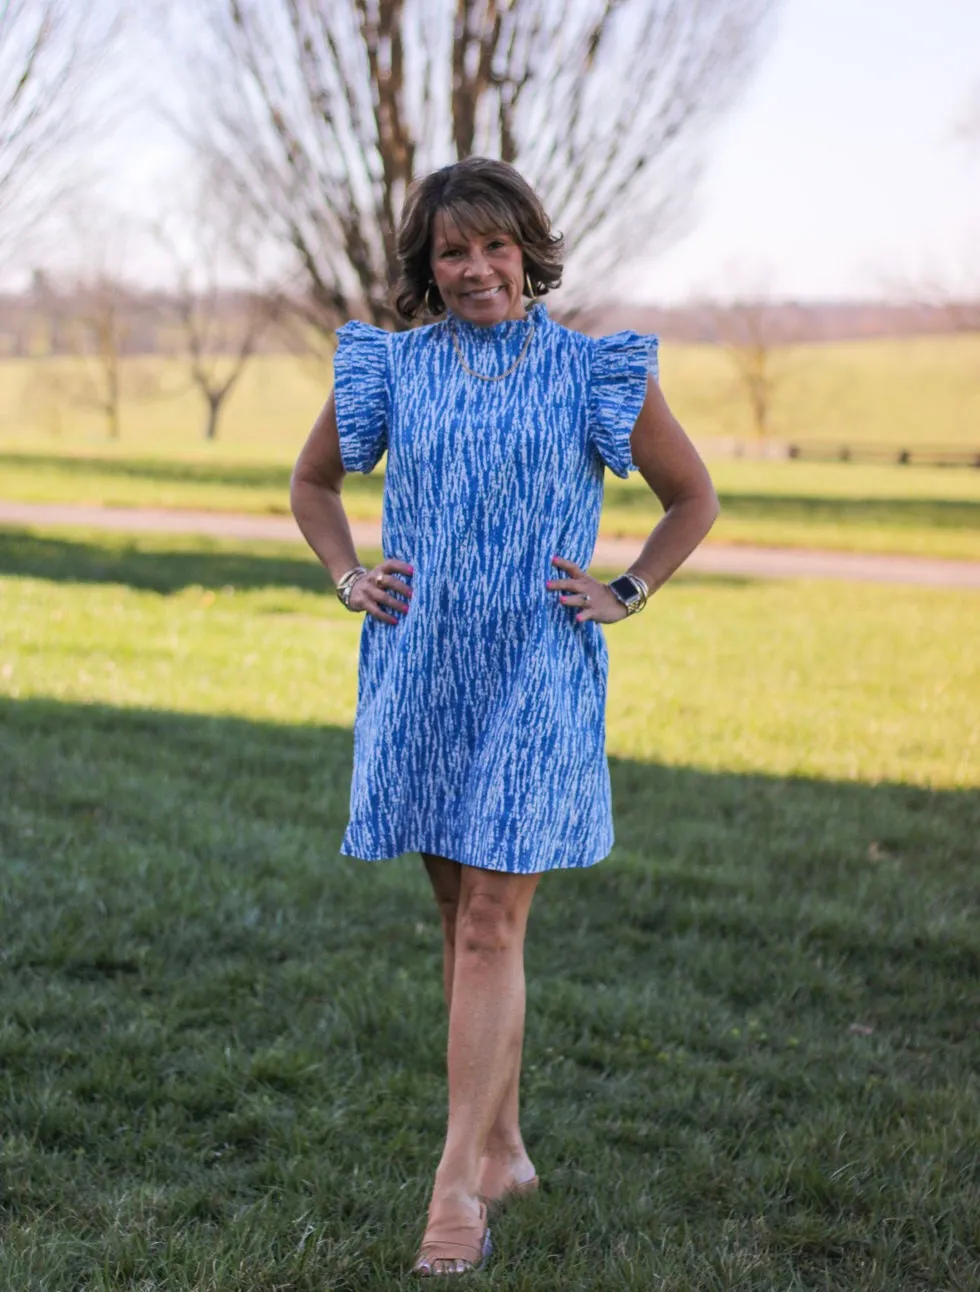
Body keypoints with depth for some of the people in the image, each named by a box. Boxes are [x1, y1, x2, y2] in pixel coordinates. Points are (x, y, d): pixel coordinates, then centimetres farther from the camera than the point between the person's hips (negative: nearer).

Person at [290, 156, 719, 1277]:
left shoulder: (593, 374, -2)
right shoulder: (391, 369, 5)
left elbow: (694, 498, 9)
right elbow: (312, 481, 21)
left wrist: (626, 594, 1)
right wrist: (348, 577, 8)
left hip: (536, 678, -3)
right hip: (418, 674, 3)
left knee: (492, 928, -8)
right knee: (459, 920, 10)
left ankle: (457, 1182, -6)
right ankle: (503, 1149, 23)